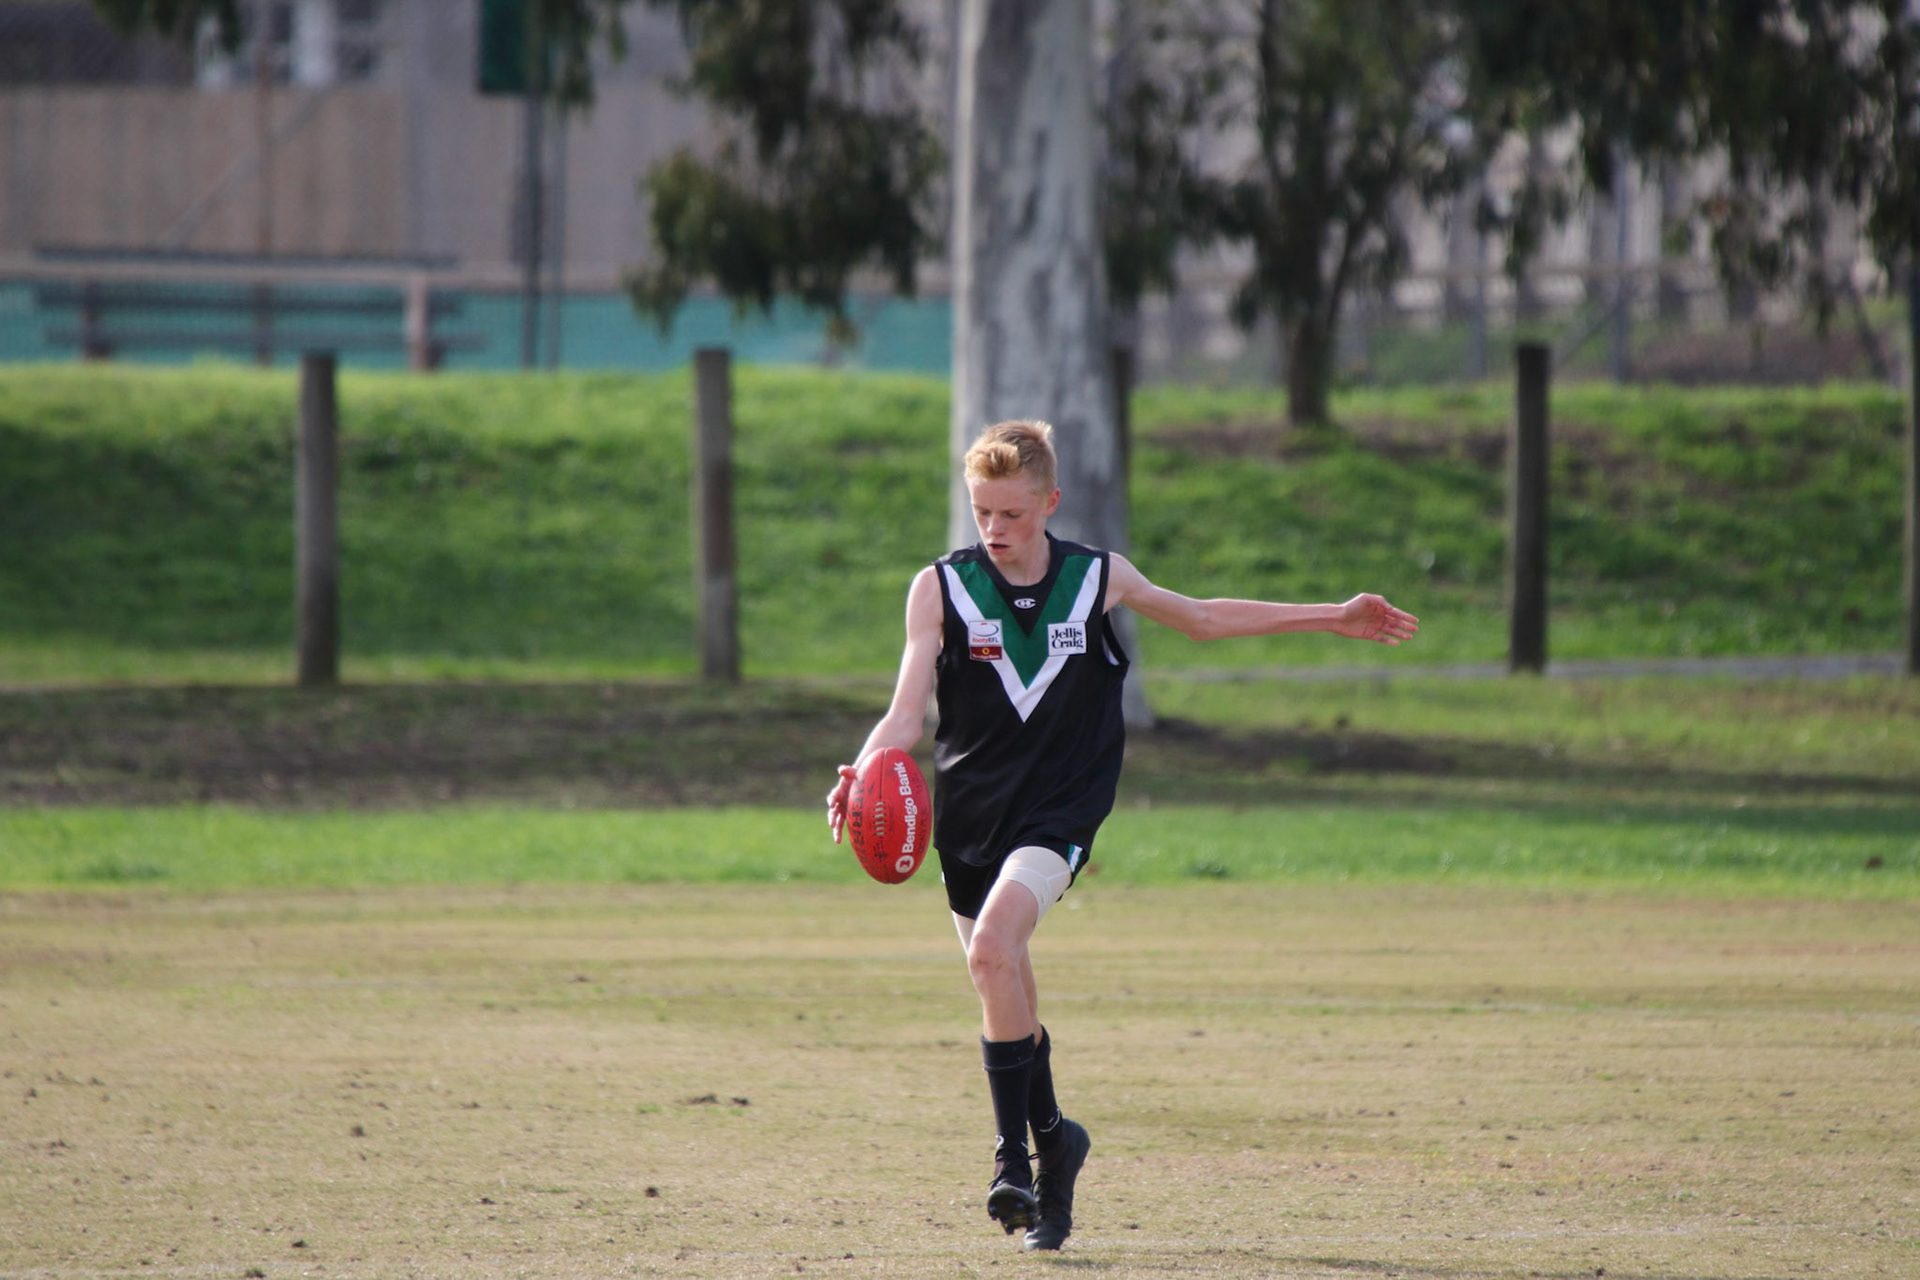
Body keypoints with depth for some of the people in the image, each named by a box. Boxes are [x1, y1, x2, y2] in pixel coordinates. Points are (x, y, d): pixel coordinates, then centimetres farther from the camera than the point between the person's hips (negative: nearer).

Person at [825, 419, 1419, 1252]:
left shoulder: (1098, 580, 1)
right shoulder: (940, 589, -3)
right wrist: (863, 774, -32)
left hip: (1058, 811, -2)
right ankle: (1052, 1141, 33)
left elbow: (1200, 618, 19)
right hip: (967, 813, 2)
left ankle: (1013, 1152, -18)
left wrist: (1335, 618, 22)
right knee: (1005, 995, 9)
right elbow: (906, 714, -9)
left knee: (993, 949, -27)